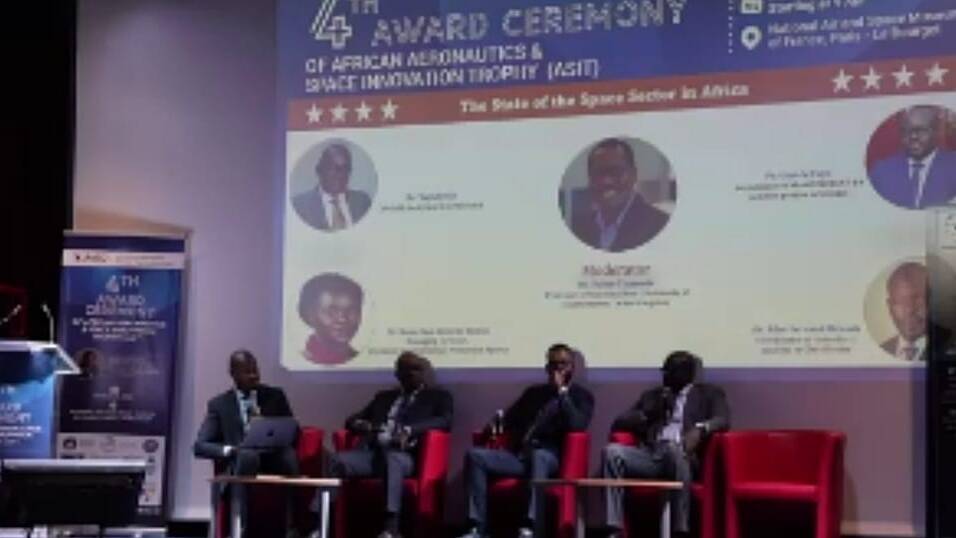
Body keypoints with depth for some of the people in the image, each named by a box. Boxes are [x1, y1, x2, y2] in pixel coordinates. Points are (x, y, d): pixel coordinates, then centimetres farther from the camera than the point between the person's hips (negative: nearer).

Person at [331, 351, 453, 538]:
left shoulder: (438, 396, 18)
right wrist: (363, 425, -1)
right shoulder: (384, 397, 30)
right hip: (372, 451, 4)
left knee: (392, 460, -40)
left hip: (404, 454, -4)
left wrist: (409, 430, -18)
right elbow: (352, 420, 27)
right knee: (339, 460, -26)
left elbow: (445, 420, -2)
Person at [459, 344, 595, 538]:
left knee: (538, 455, -42)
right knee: (475, 455, -19)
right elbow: (508, 420, 25)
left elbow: (577, 425, -9)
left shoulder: (582, 396, 11)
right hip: (520, 454, 5)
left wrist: (562, 391, -6)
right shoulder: (534, 392, 27)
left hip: (551, 456, -5)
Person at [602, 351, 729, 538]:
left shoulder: (709, 393, 18)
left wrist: (700, 429, -22)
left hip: (680, 454, -3)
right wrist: (649, 414, 1)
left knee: (673, 448, -39)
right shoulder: (651, 395, 27)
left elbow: (723, 420, -1)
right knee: (612, 450, -26)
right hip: (650, 455, 3)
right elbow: (619, 423, 18)